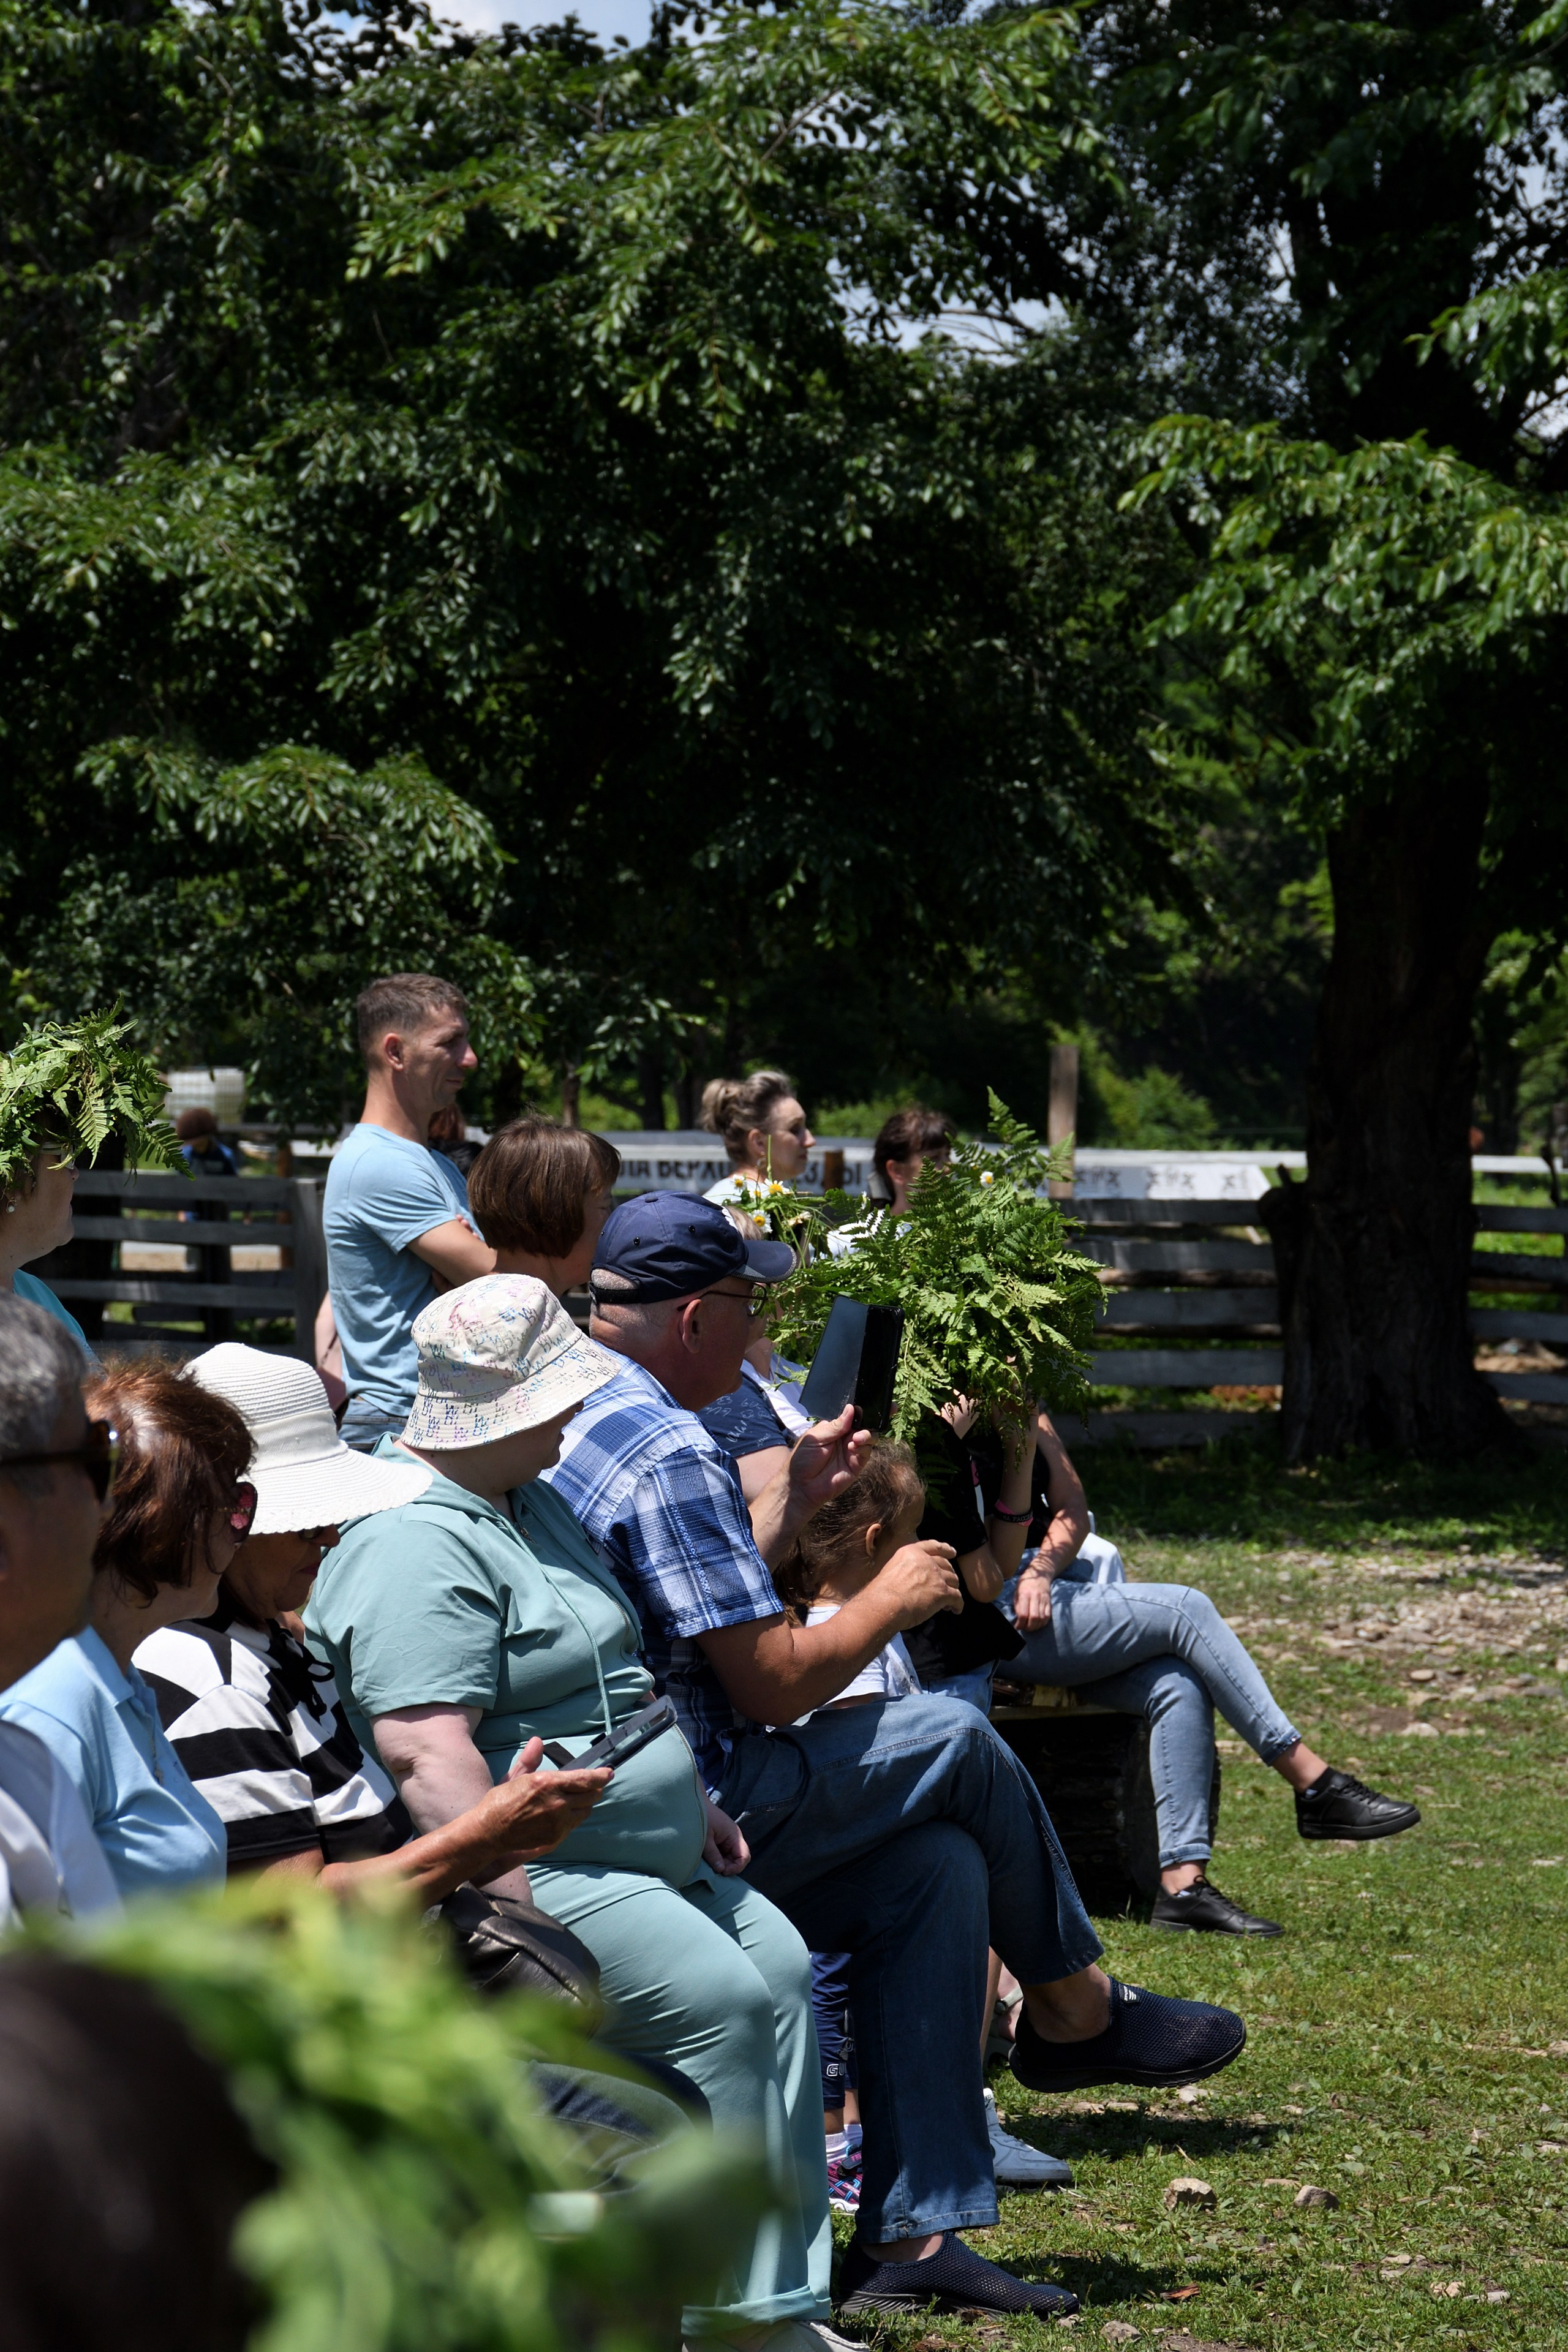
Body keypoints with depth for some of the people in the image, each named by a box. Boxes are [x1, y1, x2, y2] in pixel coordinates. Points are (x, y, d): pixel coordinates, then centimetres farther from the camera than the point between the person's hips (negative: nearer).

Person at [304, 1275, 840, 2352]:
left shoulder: (526, 1498, 16)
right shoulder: (415, 1546, -19)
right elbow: (425, 1754, -28)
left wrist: (690, 1800, 22)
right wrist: (519, 1920, -32)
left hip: (645, 1854, 11)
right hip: (538, 1868, -11)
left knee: (780, 1966, 3)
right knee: (714, 1996, -20)